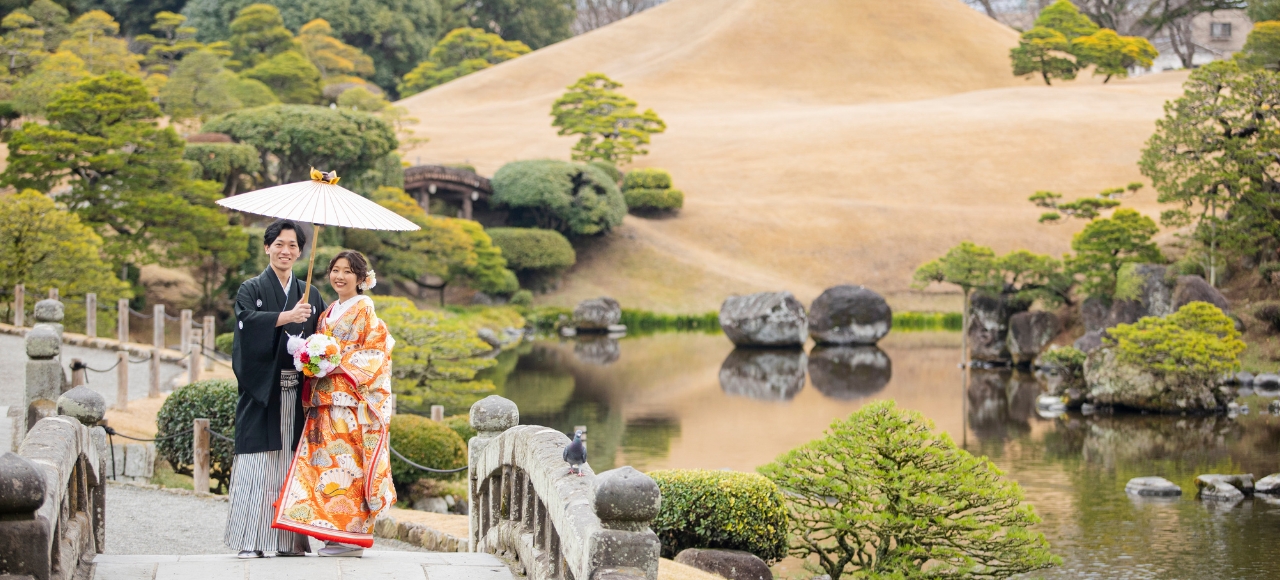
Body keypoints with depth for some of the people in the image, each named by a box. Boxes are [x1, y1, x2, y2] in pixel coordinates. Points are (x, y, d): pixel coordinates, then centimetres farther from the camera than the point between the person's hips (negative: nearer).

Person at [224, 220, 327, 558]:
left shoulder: (310, 295, 17)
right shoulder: (251, 289, 5)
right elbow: (248, 321, -15)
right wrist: (287, 316, -28)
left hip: (296, 393, 3)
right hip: (262, 390, -3)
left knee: (292, 464, 1)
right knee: (258, 464, -7)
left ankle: (290, 540, 3)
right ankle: (250, 540, -6)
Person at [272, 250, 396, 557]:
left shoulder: (364, 309, -2)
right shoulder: (329, 313, 20)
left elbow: (375, 351, -9)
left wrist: (339, 364, -17)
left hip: (352, 401, -7)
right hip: (326, 400, 7)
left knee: (347, 462, -10)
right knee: (324, 461, 2)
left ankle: (352, 535, -7)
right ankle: (333, 534, 4)